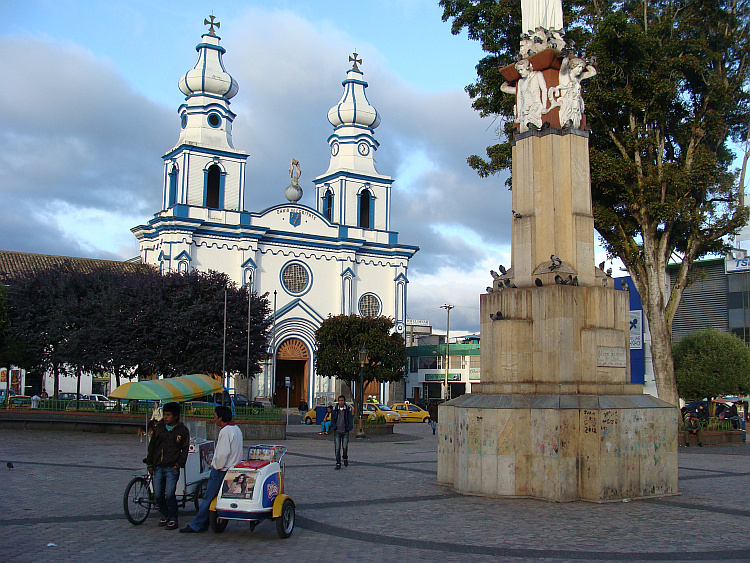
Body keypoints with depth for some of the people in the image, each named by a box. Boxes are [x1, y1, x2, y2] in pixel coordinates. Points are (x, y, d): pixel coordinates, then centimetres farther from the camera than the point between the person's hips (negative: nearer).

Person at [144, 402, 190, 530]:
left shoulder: (183, 430, 1)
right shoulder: (159, 428, 11)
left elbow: (185, 449, 2)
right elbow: (152, 446, 16)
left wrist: (178, 465, -7)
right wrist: (150, 464, 11)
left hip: (172, 468, -4)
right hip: (158, 467, 4)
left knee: (170, 494, -12)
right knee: (158, 495, 4)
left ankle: (173, 519, 4)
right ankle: (165, 515, 27)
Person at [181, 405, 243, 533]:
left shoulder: (225, 431, -18)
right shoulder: (236, 429, 14)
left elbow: (223, 453, -23)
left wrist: (217, 466, -9)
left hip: (221, 470, -9)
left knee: (208, 498, -4)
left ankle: (196, 525, 1)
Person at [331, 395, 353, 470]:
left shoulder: (348, 409, -1)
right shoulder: (335, 409, 4)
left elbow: (351, 420, 3)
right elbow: (332, 419, 10)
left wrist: (349, 428, -5)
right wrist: (334, 427, -2)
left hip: (345, 432, -1)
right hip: (337, 432, 1)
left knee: (345, 447, 0)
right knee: (337, 448, -3)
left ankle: (345, 459, 28)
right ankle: (338, 463, 3)